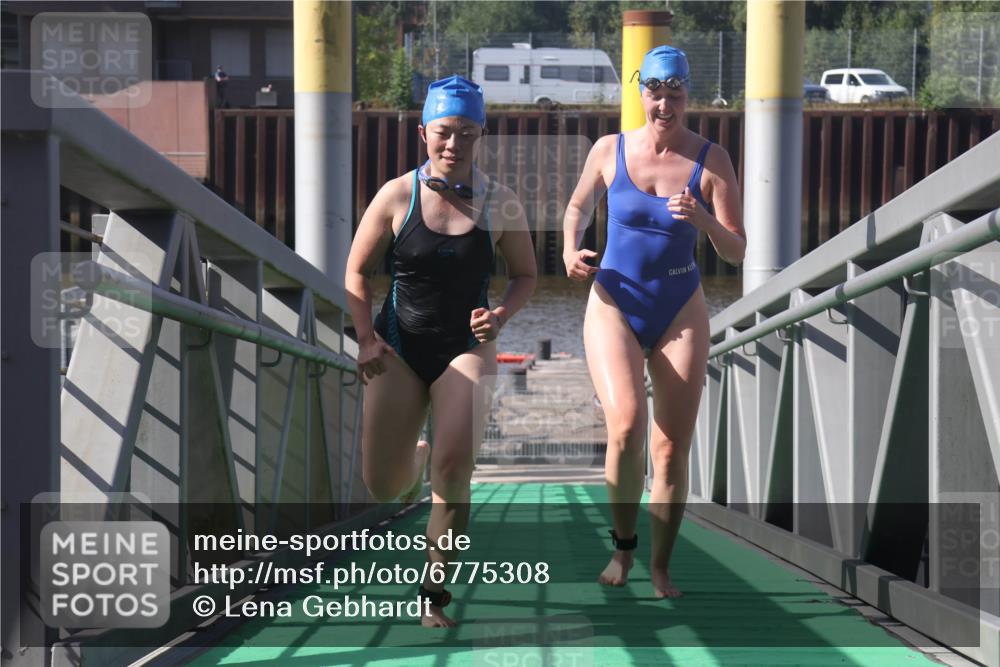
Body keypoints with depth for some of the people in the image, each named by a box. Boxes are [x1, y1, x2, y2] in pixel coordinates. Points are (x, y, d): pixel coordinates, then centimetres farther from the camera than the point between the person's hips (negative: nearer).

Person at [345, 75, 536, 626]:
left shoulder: (499, 203, -4)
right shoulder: (397, 196, -5)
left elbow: (525, 274, 8)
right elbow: (357, 271, 3)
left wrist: (502, 314, -12)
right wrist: (366, 339, -9)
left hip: (466, 348, -1)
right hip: (400, 348, 1)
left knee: (453, 469, -19)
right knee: (382, 487, 2)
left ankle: (433, 595, -3)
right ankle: (414, 461, 43)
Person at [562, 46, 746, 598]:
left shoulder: (712, 160, -4)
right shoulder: (609, 150, -2)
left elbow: (736, 252, -4)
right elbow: (578, 207, 17)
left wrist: (703, 220, -23)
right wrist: (570, 250, -3)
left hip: (680, 314, 1)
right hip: (614, 307, -1)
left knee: (672, 448, 1)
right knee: (625, 426, -21)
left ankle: (660, 568, 16)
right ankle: (622, 544, 2)